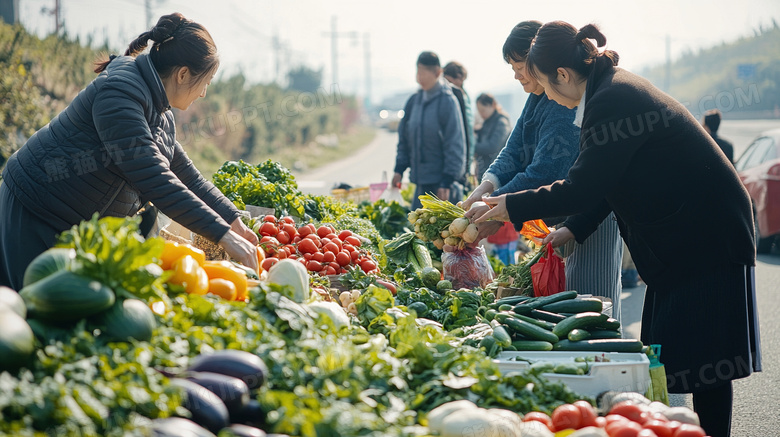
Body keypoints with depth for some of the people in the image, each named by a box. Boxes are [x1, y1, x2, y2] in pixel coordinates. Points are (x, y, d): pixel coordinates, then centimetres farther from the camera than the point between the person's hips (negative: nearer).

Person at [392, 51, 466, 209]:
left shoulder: (447, 101, -8)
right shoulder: (414, 101, 10)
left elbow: (455, 144, -10)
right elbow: (404, 138, 17)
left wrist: (448, 180, -13)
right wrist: (399, 169, 9)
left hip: (441, 181, -6)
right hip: (421, 181, 6)